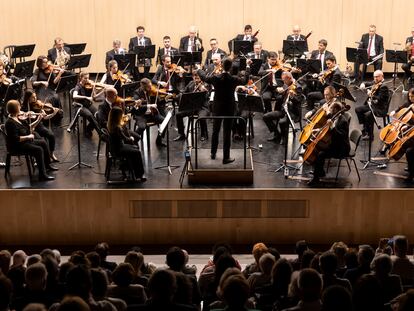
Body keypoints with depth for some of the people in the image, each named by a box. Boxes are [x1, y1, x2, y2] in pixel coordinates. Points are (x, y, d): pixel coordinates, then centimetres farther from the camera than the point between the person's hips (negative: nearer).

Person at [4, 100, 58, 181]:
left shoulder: (18, 118, 5)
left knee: (43, 142, 16)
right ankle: (42, 175, -22)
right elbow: (16, 139, -29)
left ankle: (47, 165, 29)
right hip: (17, 146, -11)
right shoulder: (10, 123, -24)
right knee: (39, 150, -23)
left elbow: (29, 127, 15)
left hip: (25, 141, 11)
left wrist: (38, 120, 5)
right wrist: (28, 137, -19)